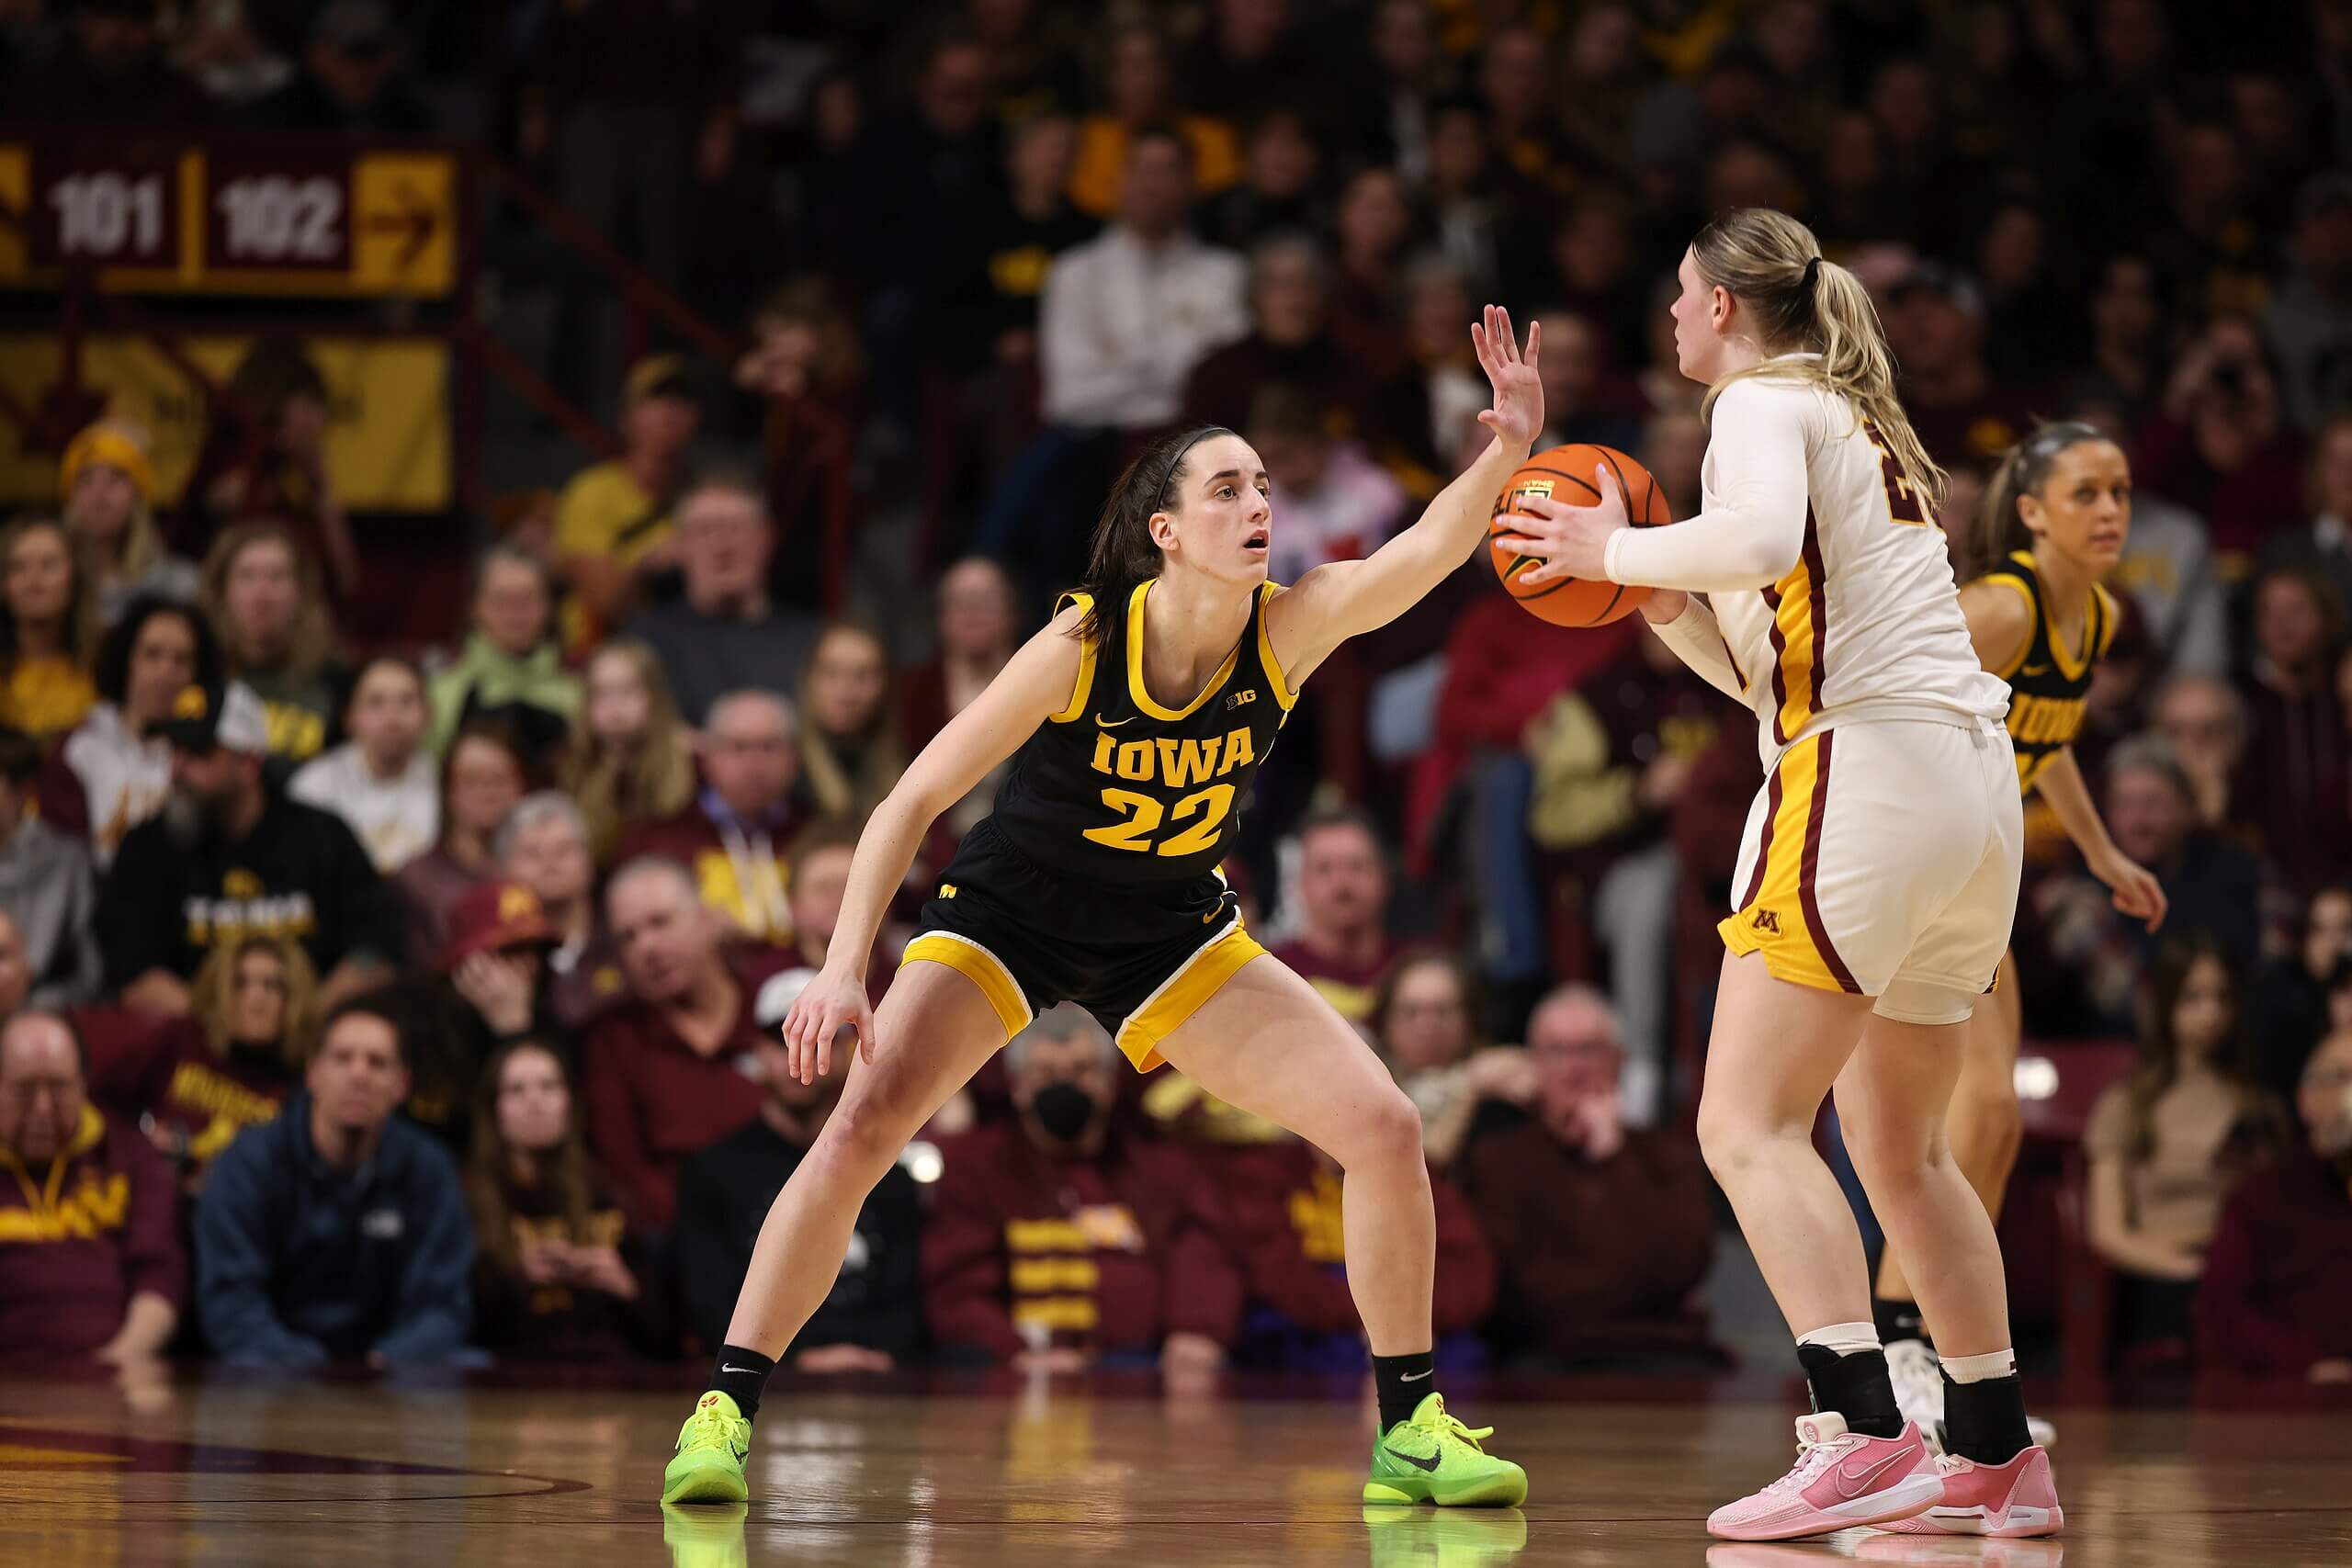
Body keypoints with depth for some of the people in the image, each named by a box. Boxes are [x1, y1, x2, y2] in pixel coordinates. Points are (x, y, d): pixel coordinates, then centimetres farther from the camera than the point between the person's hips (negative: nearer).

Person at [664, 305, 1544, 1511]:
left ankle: (1410, 1429, 6)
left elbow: (1426, 550, -35)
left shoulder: (1288, 629, -17)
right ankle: (724, 1411, -14)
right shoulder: (1082, 645, -25)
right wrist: (843, 969, -31)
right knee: (863, 1124, -24)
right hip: (1009, 911, -3)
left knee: (1385, 1130, -9)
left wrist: (1506, 449, -52)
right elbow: (915, 799, -22)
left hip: (1171, 935, 3)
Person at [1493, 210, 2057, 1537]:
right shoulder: (1863, 427, 27)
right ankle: (1999, 1456, 19)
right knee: (1901, 1150, 18)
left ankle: (1864, 1437, -26)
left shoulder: (1765, 403, 0)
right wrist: (1661, 599, 14)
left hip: (1867, 778, -9)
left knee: (1751, 1128, -12)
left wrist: (1613, 550, -9)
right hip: (1979, 787, 9)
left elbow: (1759, 537, -23)